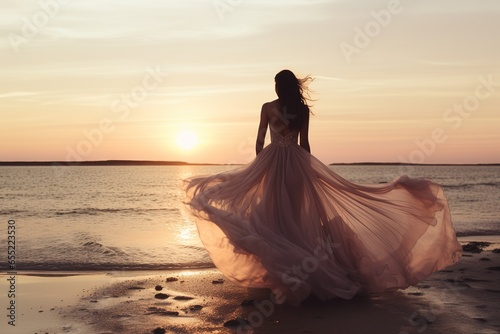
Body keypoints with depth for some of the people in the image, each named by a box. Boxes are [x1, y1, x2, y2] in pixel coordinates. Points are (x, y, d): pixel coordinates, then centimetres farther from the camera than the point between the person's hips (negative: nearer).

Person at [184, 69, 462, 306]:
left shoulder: (268, 107, -2)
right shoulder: (303, 109, 3)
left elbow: (260, 141, -1)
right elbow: (304, 143, 4)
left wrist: (258, 166, 10)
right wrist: (308, 167, 14)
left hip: (272, 160, -2)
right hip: (297, 161, 2)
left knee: (274, 213, 3)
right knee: (298, 212, 9)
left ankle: (280, 271, 2)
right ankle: (300, 271, 14)